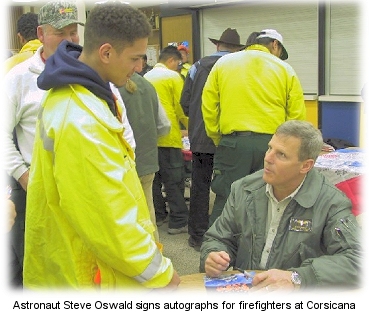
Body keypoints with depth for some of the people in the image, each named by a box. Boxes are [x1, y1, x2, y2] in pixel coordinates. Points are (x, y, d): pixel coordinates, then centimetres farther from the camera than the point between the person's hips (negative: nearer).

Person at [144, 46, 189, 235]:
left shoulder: (146, 77, 11)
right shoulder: (173, 77, -6)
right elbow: (181, 108, -7)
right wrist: (190, 127, 10)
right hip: (168, 137, -6)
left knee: (154, 178, 14)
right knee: (174, 181, -1)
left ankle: (157, 215, 24)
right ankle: (179, 222, 4)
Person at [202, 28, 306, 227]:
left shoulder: (223, 63, 12)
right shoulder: (285, 69, 9)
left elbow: (208, 106, 6)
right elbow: (297, 116, 3)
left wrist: (217, 140, 13)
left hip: (232, 143, 0)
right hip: (272, 143, 0)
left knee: (225, 203, 4)